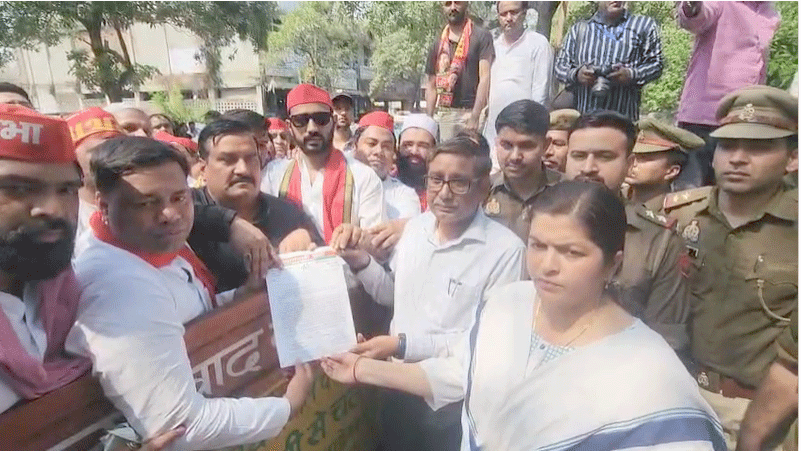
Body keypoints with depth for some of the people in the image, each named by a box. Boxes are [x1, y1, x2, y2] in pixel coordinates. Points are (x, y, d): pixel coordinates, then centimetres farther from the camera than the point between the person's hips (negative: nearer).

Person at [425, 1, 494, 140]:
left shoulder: (481, 37, 2)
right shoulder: (439, 44, 17)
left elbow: (485, 78, -8)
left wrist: (475, 116, -17)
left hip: (471, 112, -4)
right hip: (444, 114, 4)